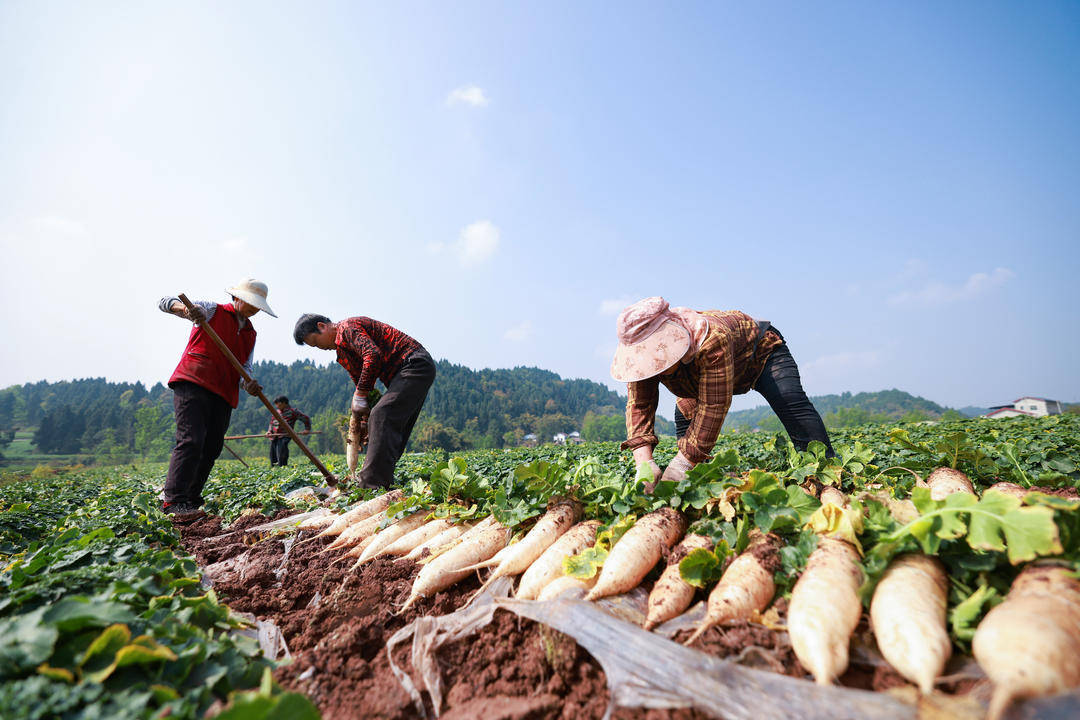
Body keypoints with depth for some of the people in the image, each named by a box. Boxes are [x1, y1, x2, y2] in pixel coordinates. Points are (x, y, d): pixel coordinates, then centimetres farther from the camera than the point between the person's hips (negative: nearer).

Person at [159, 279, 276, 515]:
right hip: (192, 384, -6)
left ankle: (192, 499, 18)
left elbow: (245, 366, 13)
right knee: (191, 441, -16)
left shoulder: (250, 333, 21)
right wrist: (186, 308, -26)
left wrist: (249, 383, -11)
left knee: (212, 447, 7)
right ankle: (173, 501, -15)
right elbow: (165, 303, -2)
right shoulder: (212, 311, 6)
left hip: (223, 394, 6)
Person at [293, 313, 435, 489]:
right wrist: (364, 419, 14)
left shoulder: (347, 327, -7)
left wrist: (359, 396, -17)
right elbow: (361, 378, 23)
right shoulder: (342, 346, 24)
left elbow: (373, 355, -24)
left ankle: (373, 486, -22)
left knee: (382, 417, -20)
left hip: (414, 364, -11)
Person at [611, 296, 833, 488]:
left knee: (790, 400, -26)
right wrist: (644, 462, -46)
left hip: (761, 352, -5)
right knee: (684, 415, -7)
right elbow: (639, 405, -31)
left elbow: (713, 406, -47)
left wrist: (682, 464, -48)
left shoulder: (711, 338, -48)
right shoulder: (643, 354, -30)